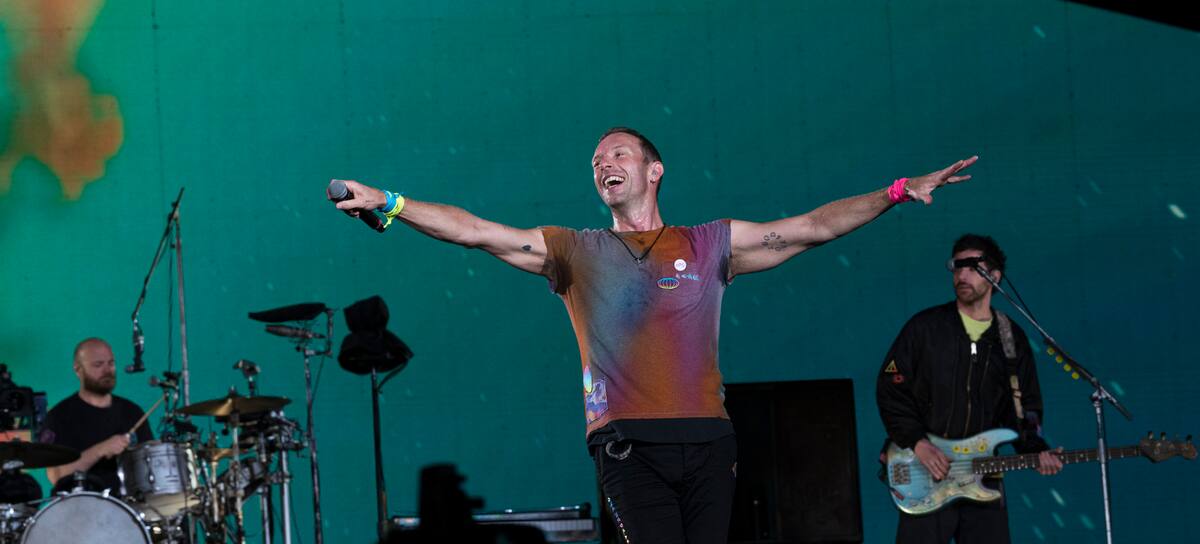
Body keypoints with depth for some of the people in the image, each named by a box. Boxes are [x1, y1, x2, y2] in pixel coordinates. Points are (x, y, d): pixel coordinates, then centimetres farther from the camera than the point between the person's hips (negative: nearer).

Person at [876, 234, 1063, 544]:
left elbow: (1024, 408, 11)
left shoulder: (1013, 340, 10)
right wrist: (917, 444, -13)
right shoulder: (925, 327, 0)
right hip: (925, 474, -3)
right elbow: (890, 388, -3)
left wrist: (1036, 450, -8)